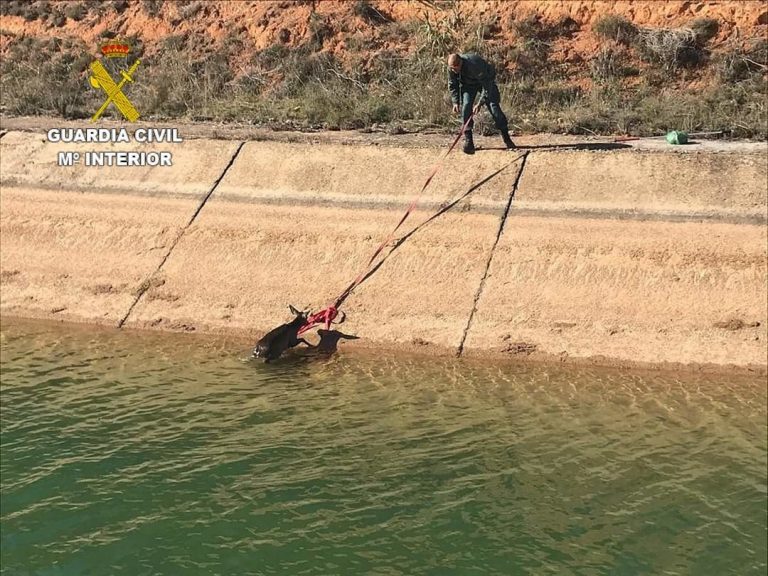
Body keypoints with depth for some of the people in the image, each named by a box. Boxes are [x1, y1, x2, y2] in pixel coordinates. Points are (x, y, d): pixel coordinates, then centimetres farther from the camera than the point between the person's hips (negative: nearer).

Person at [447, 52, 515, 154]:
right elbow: (452, 85, -5)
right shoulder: (451, 68, -23)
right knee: (466, 107, -16)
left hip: (485, 80, -4)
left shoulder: (474, 65, -40)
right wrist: (455, 102, -13)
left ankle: (506, 138, 0)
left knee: (493, 106, -12)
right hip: (468, 84, 4)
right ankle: (468, 141, -11)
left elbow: (486, 85, -32)